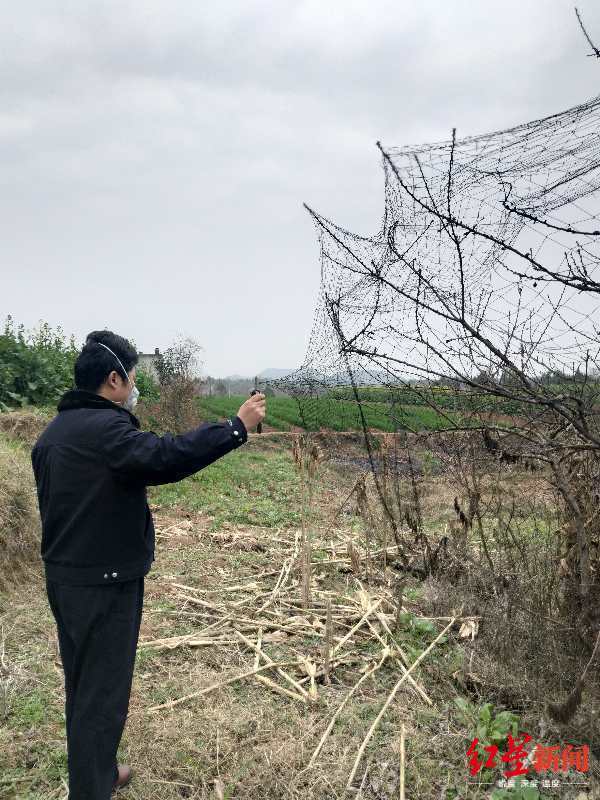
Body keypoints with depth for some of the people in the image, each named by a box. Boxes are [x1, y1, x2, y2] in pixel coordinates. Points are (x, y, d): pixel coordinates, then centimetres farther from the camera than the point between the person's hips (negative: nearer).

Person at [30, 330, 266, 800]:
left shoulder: (54, 431, 10)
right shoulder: (103, 427, -21)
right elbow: (165, 456, -36)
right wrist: (237, 427, -30)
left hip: (64, 576, 10)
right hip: (103, 583, -10)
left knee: (82, 681, 22)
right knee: (102, 689, 3)